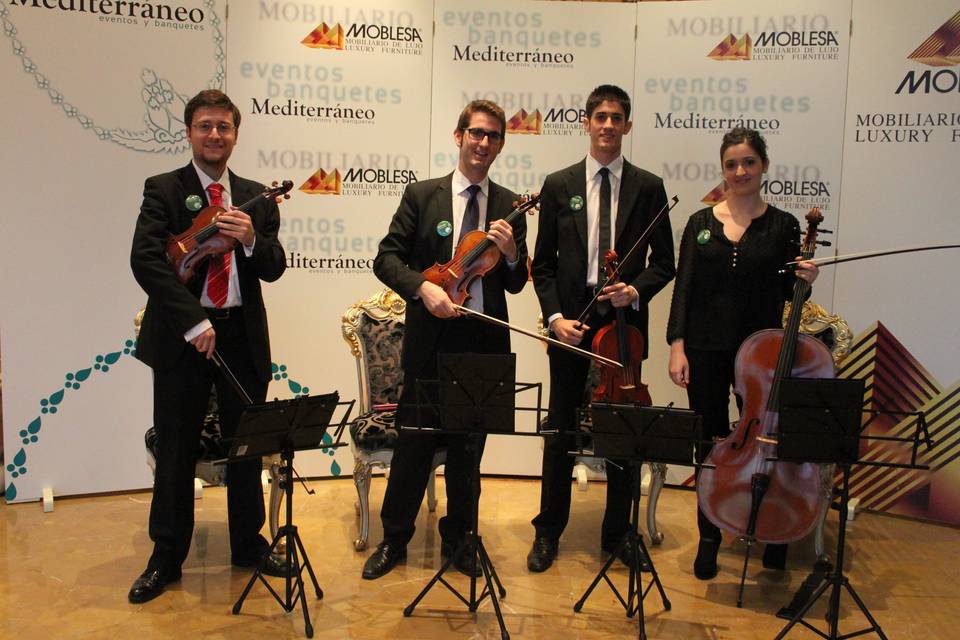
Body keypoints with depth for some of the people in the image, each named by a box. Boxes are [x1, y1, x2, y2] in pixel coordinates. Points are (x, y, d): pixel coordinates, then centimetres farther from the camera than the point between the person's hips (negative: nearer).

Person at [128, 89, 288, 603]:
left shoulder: (256, 196, 9)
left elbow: (274, 269, 4)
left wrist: (252, 240, -18)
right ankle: (166, 558, 23)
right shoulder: (163, 190, -2)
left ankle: (248, 545, 29)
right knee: (176, 452, 7)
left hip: (243, 336, 3)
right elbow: (145, 260, -14)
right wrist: (194, 322, -22)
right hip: (181, 339, -3)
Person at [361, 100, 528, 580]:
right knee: (414, 441, 5)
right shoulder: (421, 195, 2)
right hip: (430, 340, -1)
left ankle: (458, 538, 31)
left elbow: (516, 285, 6)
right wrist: (423, 286, -20)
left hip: (483, 342, 2)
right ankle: (394, 538, 25)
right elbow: (386, 259, -3)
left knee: (468, 447, 13)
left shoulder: (509, 206, 6)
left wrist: (511, 252, -14)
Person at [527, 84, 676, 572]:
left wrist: (636, 290, -14)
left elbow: (664, 263, 5)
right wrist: (555, 316, -8)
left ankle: (618, 533, 26)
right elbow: (543, 264, 4)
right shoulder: (558, 185, 4)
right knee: (561, 429, 8)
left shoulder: (648, 187, 4)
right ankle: (548, 532, 23)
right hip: (569, 323, 0)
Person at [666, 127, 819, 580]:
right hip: (705, 350, 1)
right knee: (711, 442, 9)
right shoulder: (701, 222, 4)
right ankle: (709, 537, 24)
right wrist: (677, 346, -6)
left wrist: (804, 282, -17)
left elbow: (785, 293, 5)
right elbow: (684, 288, 1)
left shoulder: (782, 226, 2)